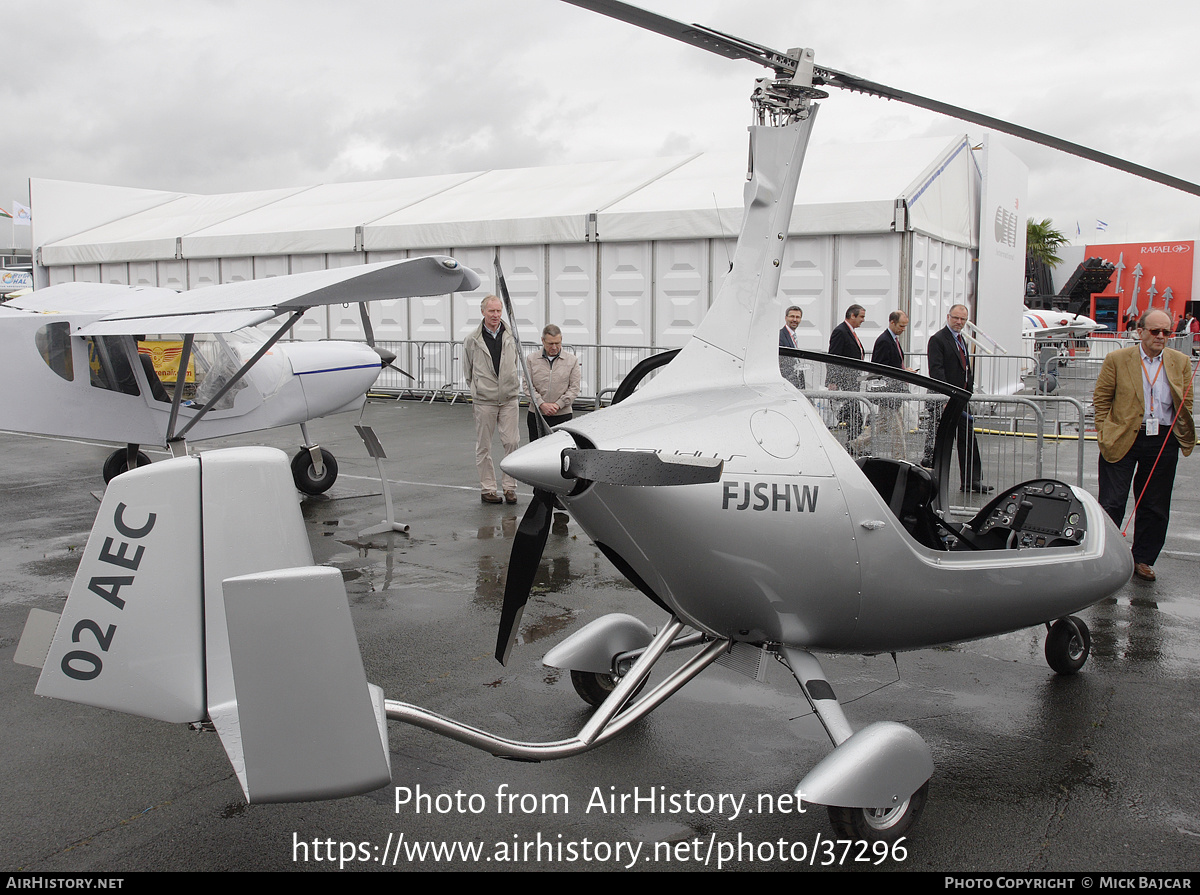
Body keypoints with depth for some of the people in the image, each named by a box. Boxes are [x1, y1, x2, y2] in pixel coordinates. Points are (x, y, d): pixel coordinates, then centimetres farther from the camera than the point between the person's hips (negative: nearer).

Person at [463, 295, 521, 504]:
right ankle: (487, 489, 14)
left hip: (509, 398, 1)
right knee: (484, 447, 4)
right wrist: (478, 389, 10)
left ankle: (510, 487, 8)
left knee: (512, 443, -3)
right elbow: (468, 371, 10)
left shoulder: (511, 337, 5)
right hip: (484, 400, -1)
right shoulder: (472, 340, -1)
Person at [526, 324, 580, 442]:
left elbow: (574, 388, 3)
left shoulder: (572, 360, 6)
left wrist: (558, 405, -9)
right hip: (536, 415, 1)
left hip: (562, 415, -1)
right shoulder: (532, 359, 6)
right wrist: (542, 404, -11)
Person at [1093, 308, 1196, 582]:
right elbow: (1101, 398, 2)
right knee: (1112, 504, 1)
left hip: (1163, 442, 3)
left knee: (1155, 508, 10)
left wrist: (1182, 437, 4)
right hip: (1122, 439, -3)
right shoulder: (1117, 360, -2)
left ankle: (1143, 560, 24)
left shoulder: (1181, 362, 6)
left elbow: (1185, 404, 11)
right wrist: (1104, 433, -4)